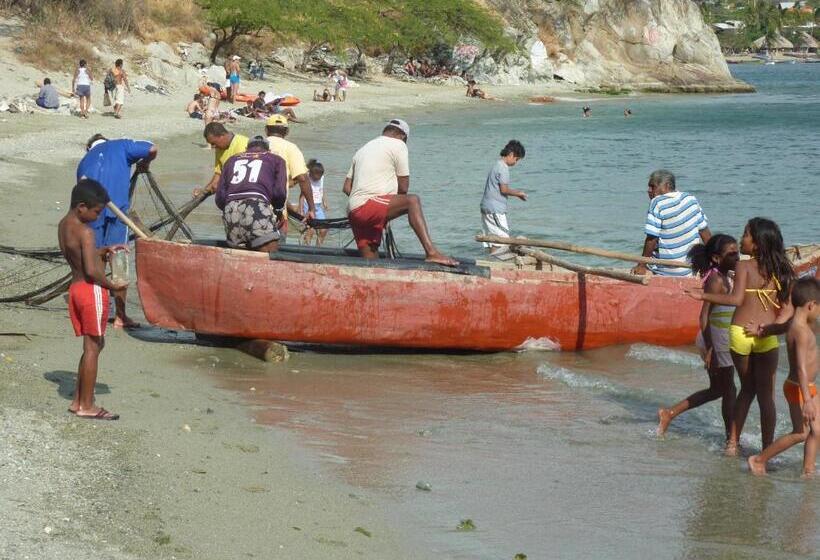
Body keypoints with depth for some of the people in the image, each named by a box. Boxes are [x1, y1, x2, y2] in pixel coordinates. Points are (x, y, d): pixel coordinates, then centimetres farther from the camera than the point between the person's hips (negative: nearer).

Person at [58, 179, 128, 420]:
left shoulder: (63, 225, 9)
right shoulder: (85, 232, -19)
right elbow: (91, 270, -24)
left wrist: (104, 250, 9)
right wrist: (112, 285, -11)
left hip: (75, 288, 9)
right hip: (92, 291, -9)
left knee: (94, 345, 18)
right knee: (92, 348, -1)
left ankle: (78, 401, 20)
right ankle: (87, 406, 4)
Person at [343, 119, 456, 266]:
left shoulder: (363, 149, 29)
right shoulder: (398, 145, 5)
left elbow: (346, 188, 25)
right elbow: (403, 188, 1)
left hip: (353, 212, 9)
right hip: (369, 206, -9)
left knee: (370, 264, 8)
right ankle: (431, 251, -35)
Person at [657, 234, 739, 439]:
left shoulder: (726, 277, 10)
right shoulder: (716, 280, -19)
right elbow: (704, 317, -24)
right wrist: (710, 351, -26)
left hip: (723, 342, 10)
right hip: (716, 343, -10)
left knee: (717, 389, 20)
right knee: (728, 390, 3)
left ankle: (669, 413, 22)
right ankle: (731, 438, 15)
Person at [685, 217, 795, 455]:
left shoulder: (744, 266, -4)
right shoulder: (781, 269, 4)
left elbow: (736, 299, -16)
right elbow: (787, 306, 5)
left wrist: (703, 296, -10)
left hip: (739, 331, 0)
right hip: (767, 335, 0)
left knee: (747, 388, 19)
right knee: (766, 395, 7)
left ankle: (733, 442, 19)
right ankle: (767, 451, 5)